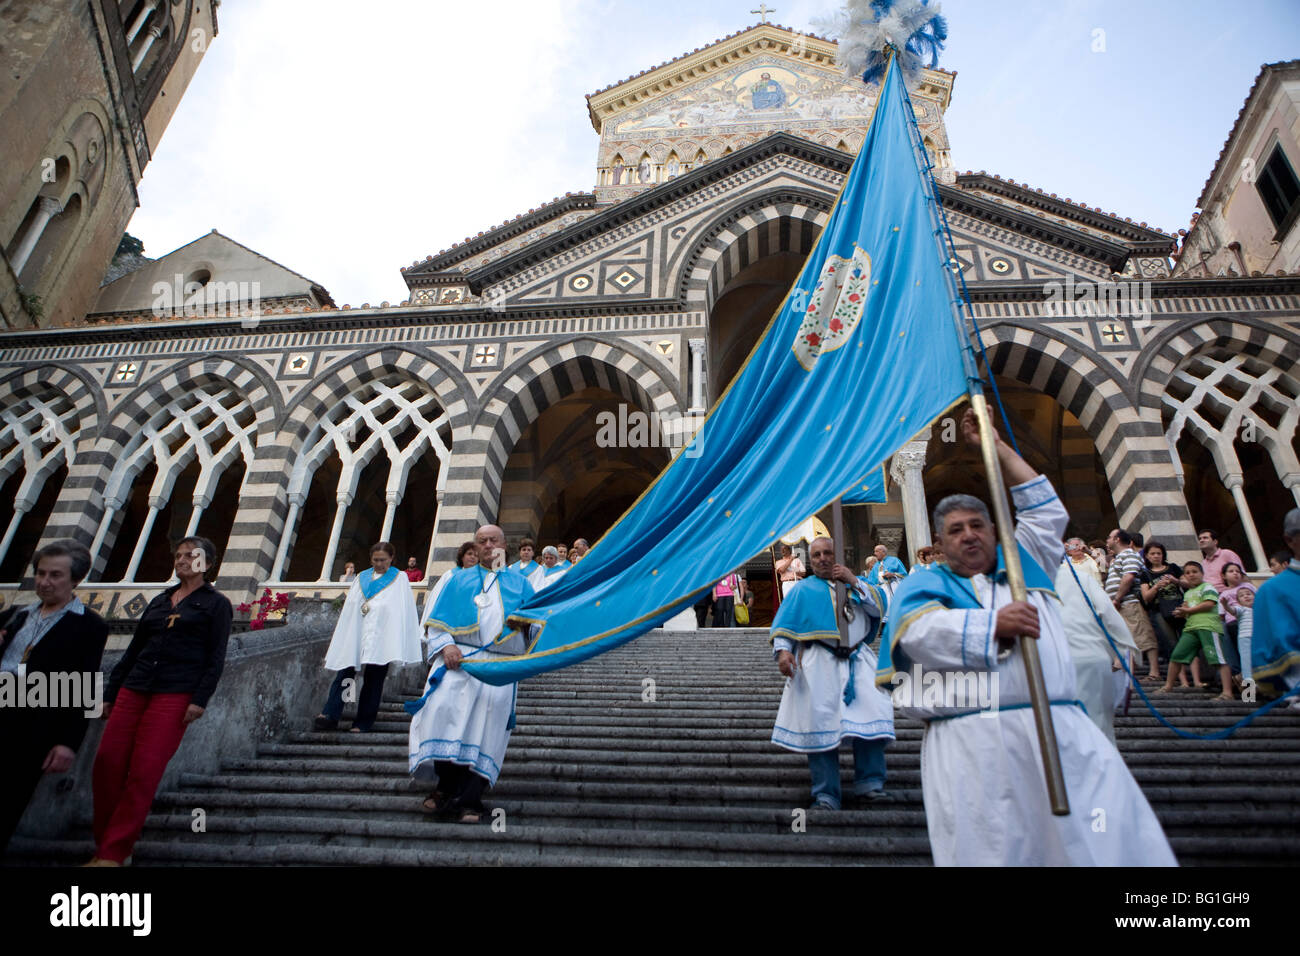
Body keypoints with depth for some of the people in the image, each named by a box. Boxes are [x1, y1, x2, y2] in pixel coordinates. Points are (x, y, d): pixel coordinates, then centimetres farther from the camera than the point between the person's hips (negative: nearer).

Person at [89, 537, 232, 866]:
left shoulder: (216, 604, 3)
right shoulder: (159, 601, 18)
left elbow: (216, 658, -3)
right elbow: (133, 650, 20)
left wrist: (200, 700, -12)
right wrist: (110, 693, 14)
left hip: (175, 696, -5)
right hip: (134, 690, 5)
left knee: (144, 772, -6)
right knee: (107, 763, -1)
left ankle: (113, 854, 3)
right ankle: (102, 846, 13)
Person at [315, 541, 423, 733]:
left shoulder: (399, 580, 5)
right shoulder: (361, 578, 15)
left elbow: (404, 611, 0)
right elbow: (349, 609, 16)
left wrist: (398, 648, -8)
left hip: (380, 636, -3)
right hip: (355, 635, 3)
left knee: (373, 678, 0)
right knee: (345, 672, -7)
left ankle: (363, 723, 6)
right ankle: (330, 716, -13)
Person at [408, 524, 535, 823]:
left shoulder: (519, 582, 21)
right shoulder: (459, 580, 22)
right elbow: (438, 621, 13)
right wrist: (446, 645, -7)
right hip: (459, 656, 0)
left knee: (488, 721, -14)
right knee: (445, 706, -21)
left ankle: (469, 798, -8)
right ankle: (447, 785, -8)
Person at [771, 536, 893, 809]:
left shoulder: (855, 583, 23)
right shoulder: (802, 589, 17)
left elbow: (879, 606, 8)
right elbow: (784, 623, 7)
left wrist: (854, 583, -1)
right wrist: (782, 650, -9)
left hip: (858, 660, 2)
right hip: (819, 663, -2)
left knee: (873, 712, -16)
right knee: (821, 725, -9)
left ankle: (869, 782, -4)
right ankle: (826, 796, -3)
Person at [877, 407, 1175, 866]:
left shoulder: (1025, 564, 25)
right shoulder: (922, 585, 13)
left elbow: (1045, 509, 26)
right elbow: (923, 632, -6)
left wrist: (996, 446, 24)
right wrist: (994, 625, -18)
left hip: (1063, 730, 4)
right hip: (974, 743, -4)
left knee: (1119, 838, -5)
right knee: (990, 852, -8)